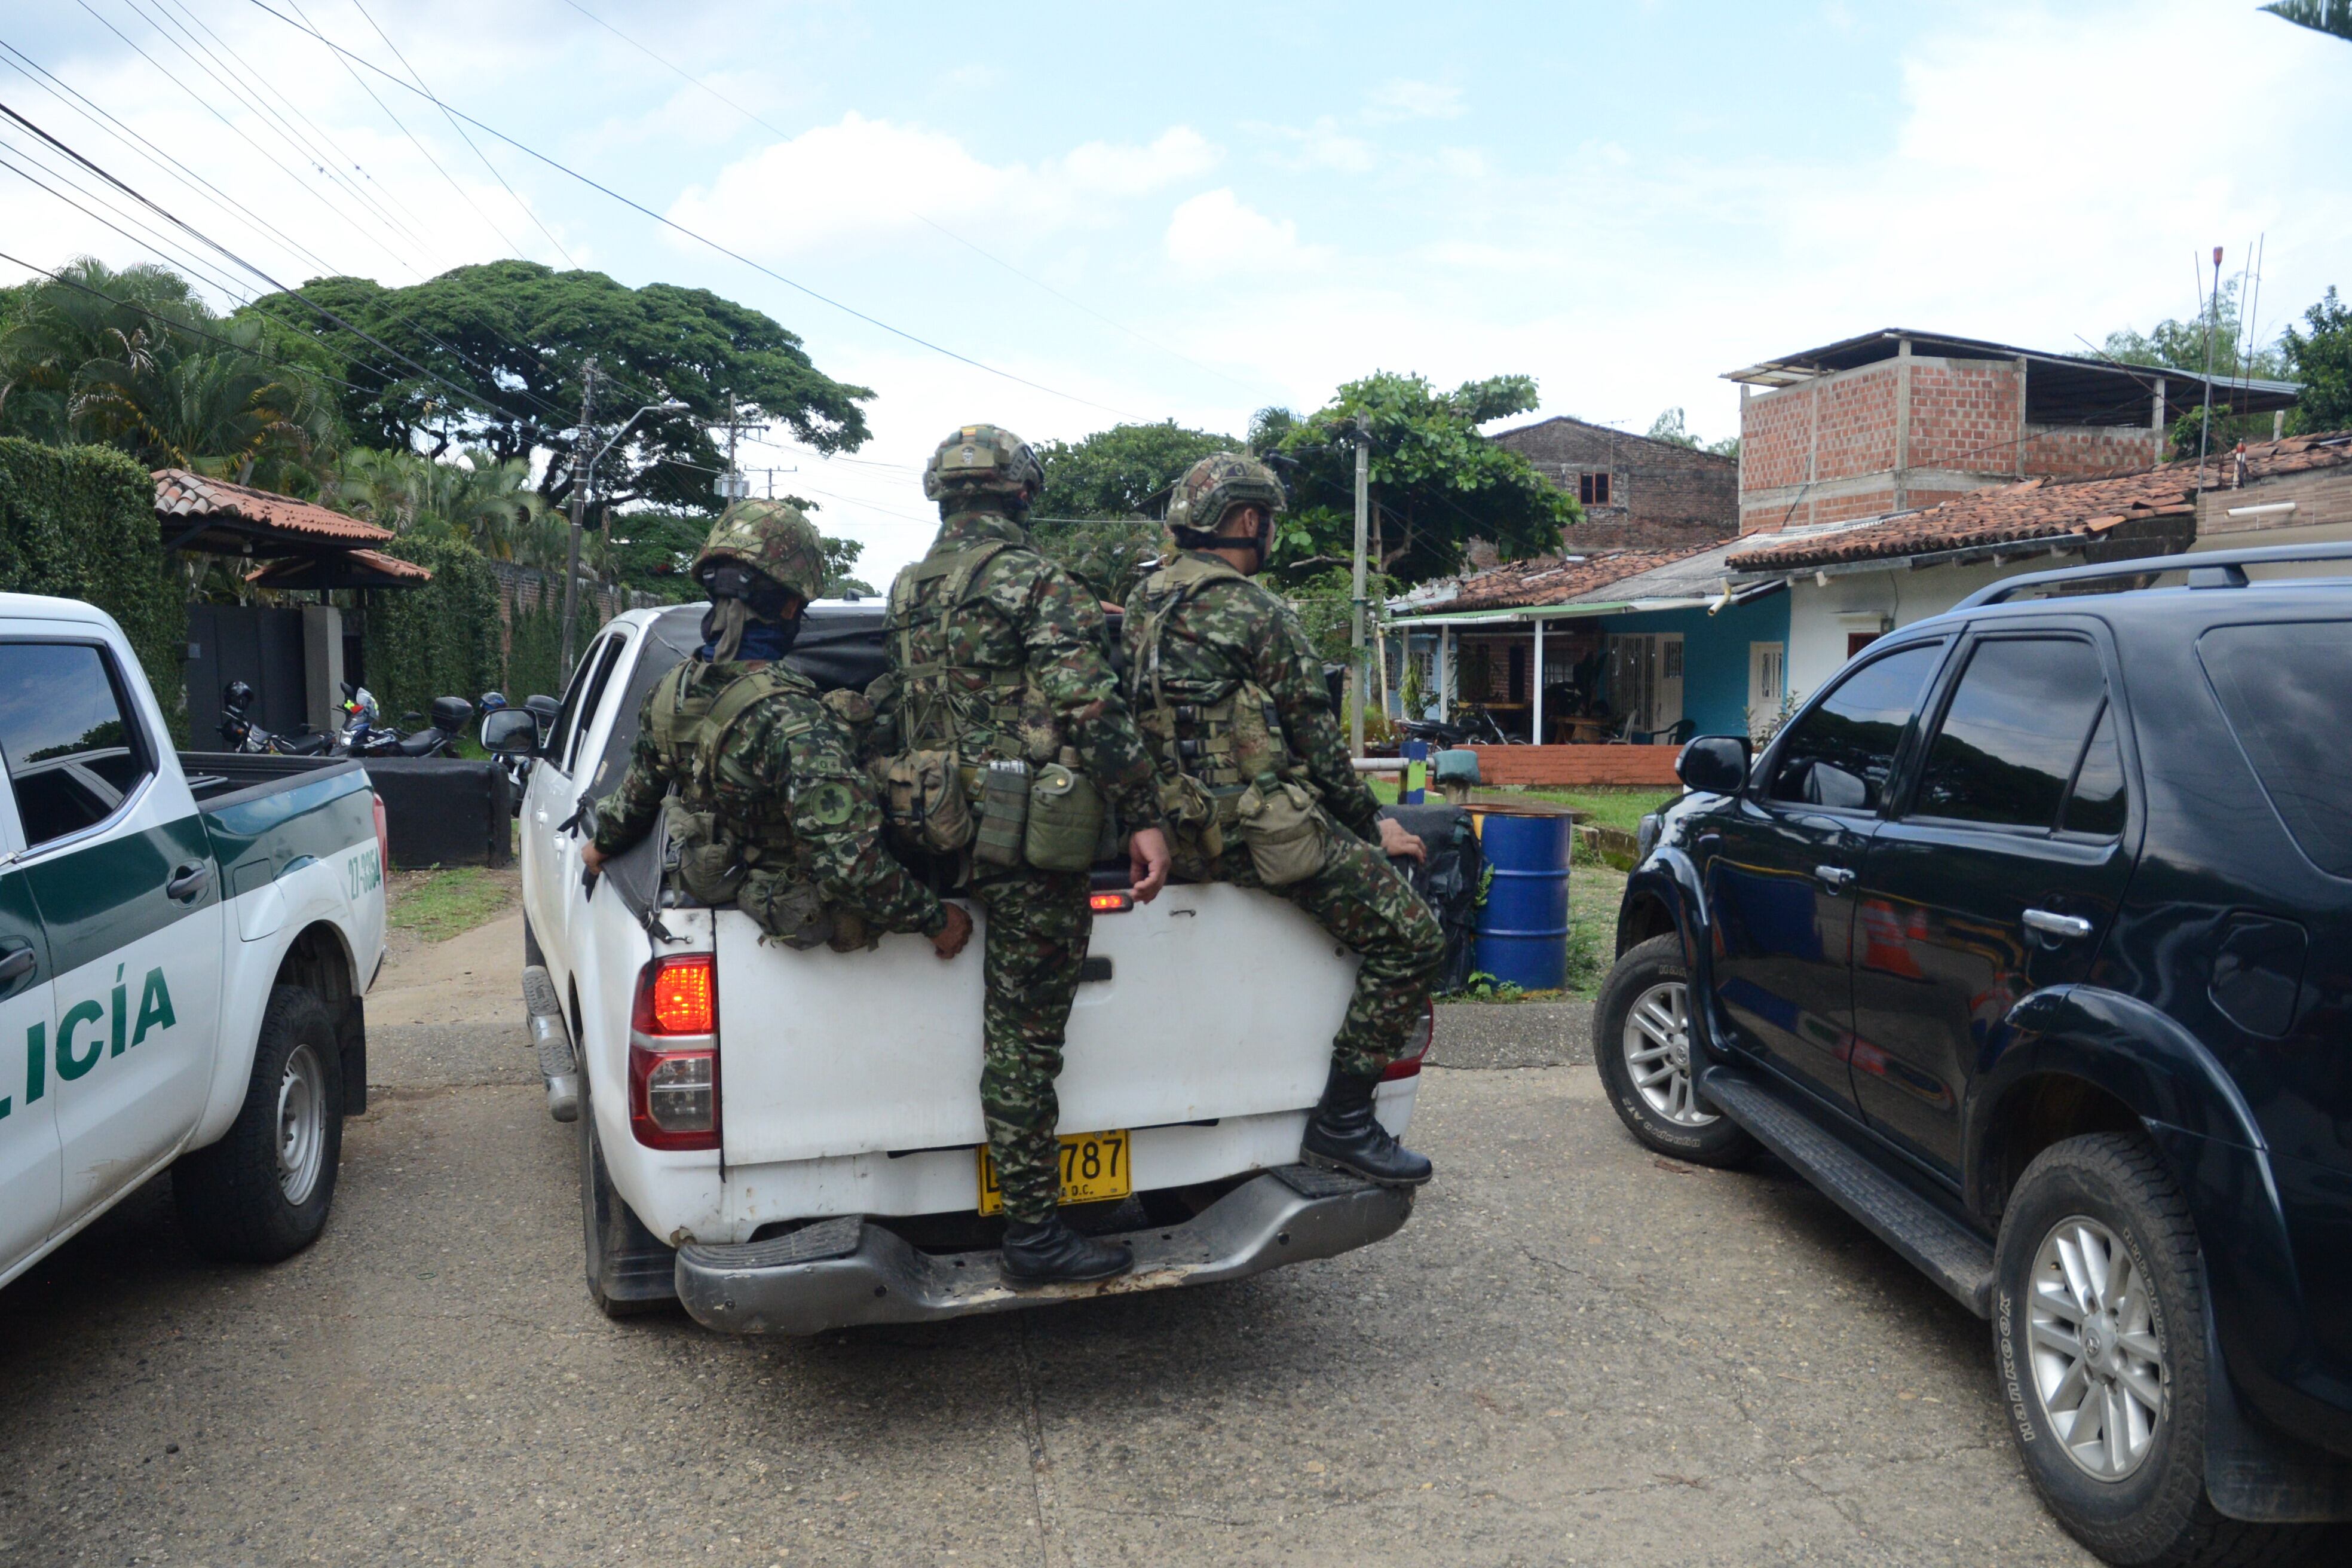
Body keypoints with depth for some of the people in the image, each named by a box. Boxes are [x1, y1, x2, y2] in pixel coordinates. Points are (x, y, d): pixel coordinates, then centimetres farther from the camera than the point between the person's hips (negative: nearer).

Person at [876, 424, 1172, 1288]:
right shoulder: (1036, 582, -9)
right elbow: (1093, 709, -17)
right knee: (1025, 1032, -4)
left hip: (944, 828, 8)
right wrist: (1145, 818, -17)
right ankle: (1035, 1235, 4)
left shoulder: (906, 592, 16)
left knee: (1016, 1023, 20)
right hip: (1030, 833, -8)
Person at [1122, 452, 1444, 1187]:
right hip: (1259, 829, -9)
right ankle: (1342, 1121, -4)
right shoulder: (1258, 614, -11)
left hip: (1178, 822, 9)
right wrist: (1374, 822, 3)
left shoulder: (1141, 602, 13)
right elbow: (1316, 738, -8)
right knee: (1413, 937, -5)